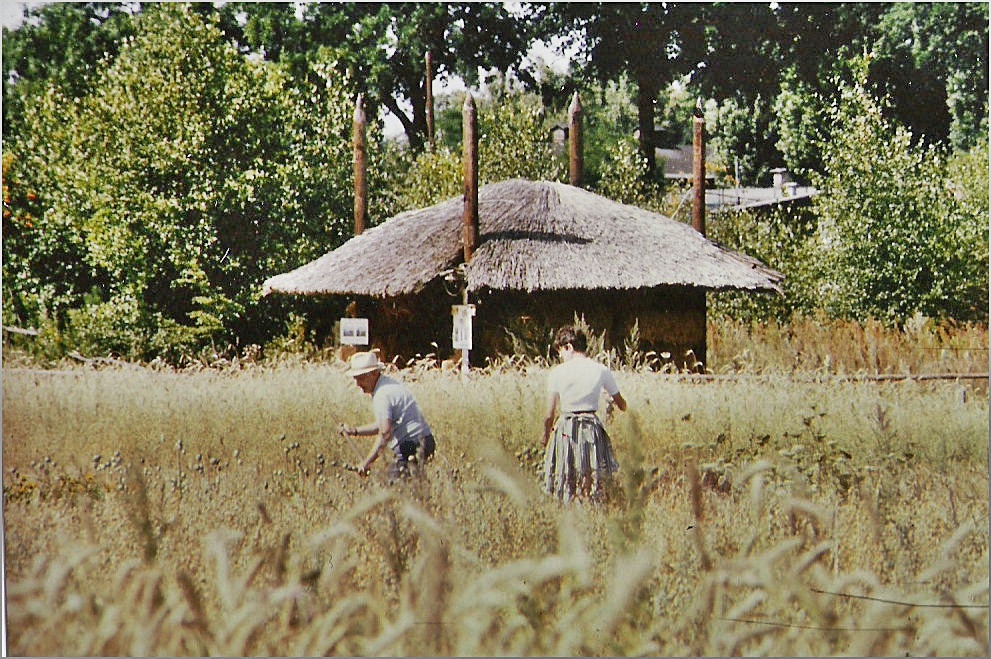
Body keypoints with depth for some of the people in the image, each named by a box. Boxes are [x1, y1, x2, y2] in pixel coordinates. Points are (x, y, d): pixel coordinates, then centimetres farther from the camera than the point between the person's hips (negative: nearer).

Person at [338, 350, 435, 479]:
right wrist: (354, 431, 19)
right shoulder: (387, 384, 16)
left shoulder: (382, 395, -17)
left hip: (411, 448, -10)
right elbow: (383, 425, 25)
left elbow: (385, 434, -25)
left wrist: (367, 463, -21)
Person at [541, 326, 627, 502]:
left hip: (566, 430, -1)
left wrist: (546, 435, 15)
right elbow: (622, 405, 11)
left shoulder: (558, 372, -4)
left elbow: (550, 414, -3)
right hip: (593, 431, 1)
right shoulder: (602, 370, 1)